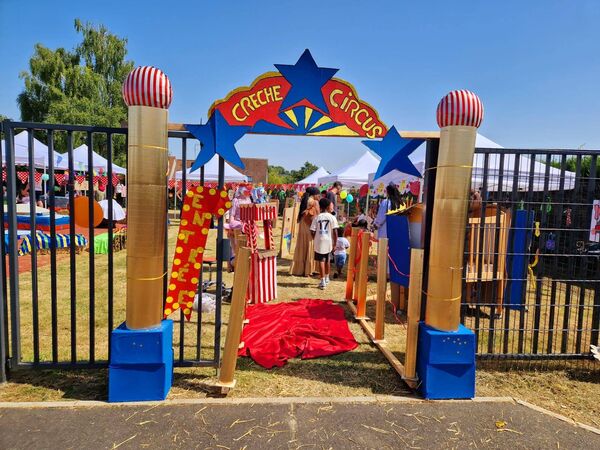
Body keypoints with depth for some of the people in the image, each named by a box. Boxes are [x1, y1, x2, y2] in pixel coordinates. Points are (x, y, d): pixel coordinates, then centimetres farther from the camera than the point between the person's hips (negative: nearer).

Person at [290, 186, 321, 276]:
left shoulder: (304, 201, 10)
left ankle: (299, 269, 18)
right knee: (310, 248, 3)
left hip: (302, 227, 6)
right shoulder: (314, 202, -9)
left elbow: (301, 215, 11)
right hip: (310, 228, -6)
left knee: (301, 248, 12)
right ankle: (308, 270, 7)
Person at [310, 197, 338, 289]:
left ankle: (323, 282, -3)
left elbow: (312, 231, -4)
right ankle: (327, 278, 35)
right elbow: (335, 232, -8)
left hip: (319, 241, -1)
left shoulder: (317, 218, -2)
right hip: (329, 241, 1)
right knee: (327, 260, 18)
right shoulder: (332, 217, -4)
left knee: (321, 261, 2)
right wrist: (335, 243, -1)